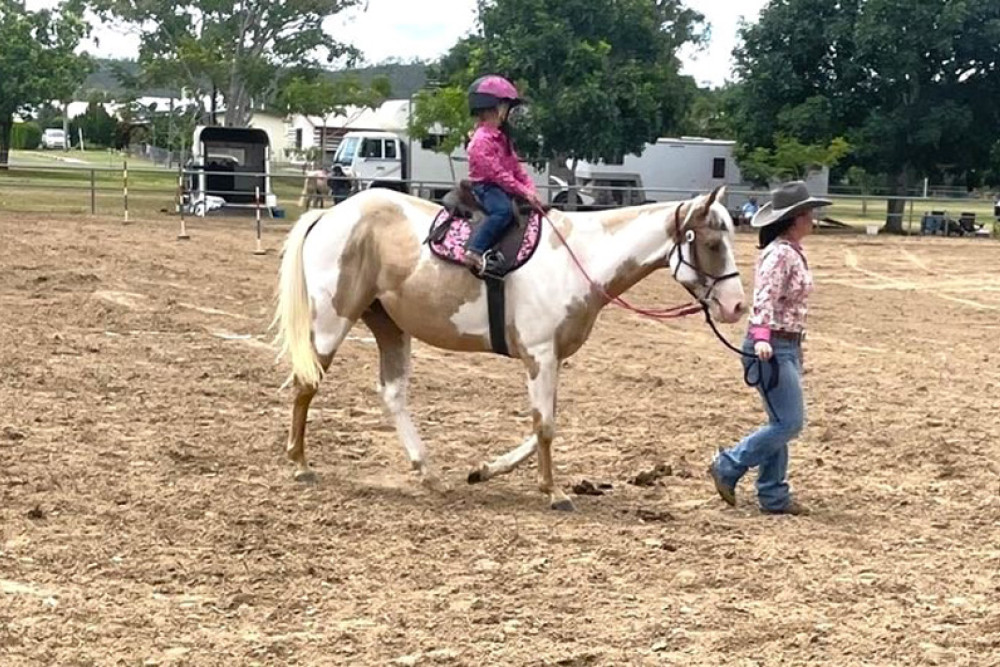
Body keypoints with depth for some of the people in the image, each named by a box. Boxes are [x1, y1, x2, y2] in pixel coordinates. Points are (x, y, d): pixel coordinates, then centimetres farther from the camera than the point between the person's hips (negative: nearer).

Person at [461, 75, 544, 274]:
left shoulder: (501, 137, 17)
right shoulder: (482, 140, -14)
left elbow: (516, 167, 14)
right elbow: (496, 173, -20)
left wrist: (530, 188, -1)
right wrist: (523, 192, -20)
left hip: (503, 187, 10)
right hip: (485, 186, -10)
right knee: (504, 210, -36)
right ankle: (475, 251, -40)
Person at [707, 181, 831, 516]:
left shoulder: (794, 252, 13)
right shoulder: (779, 253, -17)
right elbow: (764, 299, -27)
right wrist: (762, 338, -40)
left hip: (788, 346, 10)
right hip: (772, 346, -10)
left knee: (783, 423, 12)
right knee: (790, 422, -9)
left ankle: (773, 496, 17)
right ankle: (727, 466, 1)